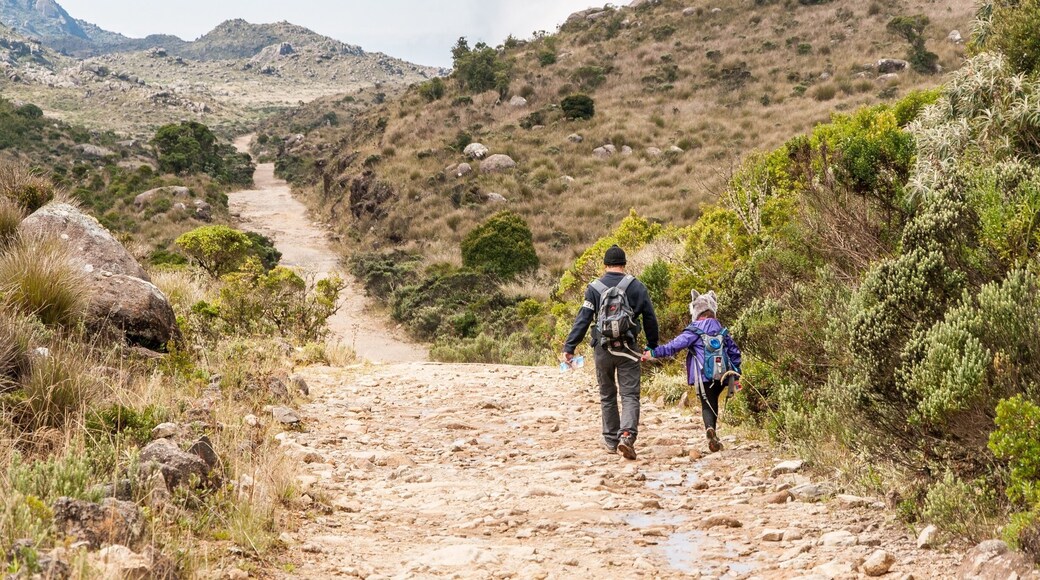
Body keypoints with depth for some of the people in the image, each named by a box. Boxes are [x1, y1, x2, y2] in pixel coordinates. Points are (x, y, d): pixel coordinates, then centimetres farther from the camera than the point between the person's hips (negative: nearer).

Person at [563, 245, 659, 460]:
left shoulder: (594, 288, -1)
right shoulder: (636, 286, 1)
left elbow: (582, 320, -7)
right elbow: (650, 319, 4)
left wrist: (569, 347, -6)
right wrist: (653, 346, 16)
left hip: (602, 349, 1)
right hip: (627, 349, -1)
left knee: (607, 396, 14)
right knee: (630, 396, -2)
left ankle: (611, 440, 19)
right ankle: (627, 435, -23)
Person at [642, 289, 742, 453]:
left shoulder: (694, 331, -5)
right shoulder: (722, 330, 11)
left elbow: (674, 346, -14)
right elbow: (734, 352, 15)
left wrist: (654, 353, -11)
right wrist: (736, 375, 23)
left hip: (704, 376, -4)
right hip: (722, 376, 4)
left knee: (707, 405, 3)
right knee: (713, 402, 19)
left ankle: (710, 429, -24)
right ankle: (713, 434, 19)